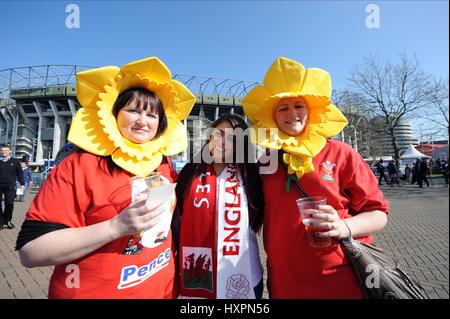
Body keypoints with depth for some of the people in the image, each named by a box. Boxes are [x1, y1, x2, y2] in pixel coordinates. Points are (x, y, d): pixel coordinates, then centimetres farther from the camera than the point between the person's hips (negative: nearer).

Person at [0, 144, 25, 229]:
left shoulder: (15, 161, 5)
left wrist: (22, 184, 3)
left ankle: (7, 221, 11)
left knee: (9, 204, -3)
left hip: (10, 186, -1)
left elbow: (19, 173, 8)